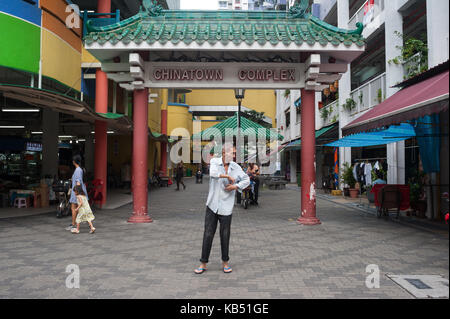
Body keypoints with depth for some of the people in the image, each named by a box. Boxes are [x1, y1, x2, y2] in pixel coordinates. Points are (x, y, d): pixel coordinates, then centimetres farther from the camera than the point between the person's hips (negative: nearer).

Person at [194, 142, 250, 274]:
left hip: (226, 207, 1)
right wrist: (228, 176, -21)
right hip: (212, 205, 0)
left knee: (225, 236, 8)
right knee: (208, 235, 2)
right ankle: (203, 264, 13)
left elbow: (246, 180, 10)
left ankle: (225, 262, 26)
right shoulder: (214, 161, -4)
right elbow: (213, 173, -26)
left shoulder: (236, 167, 0)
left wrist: (235, 186, -5)